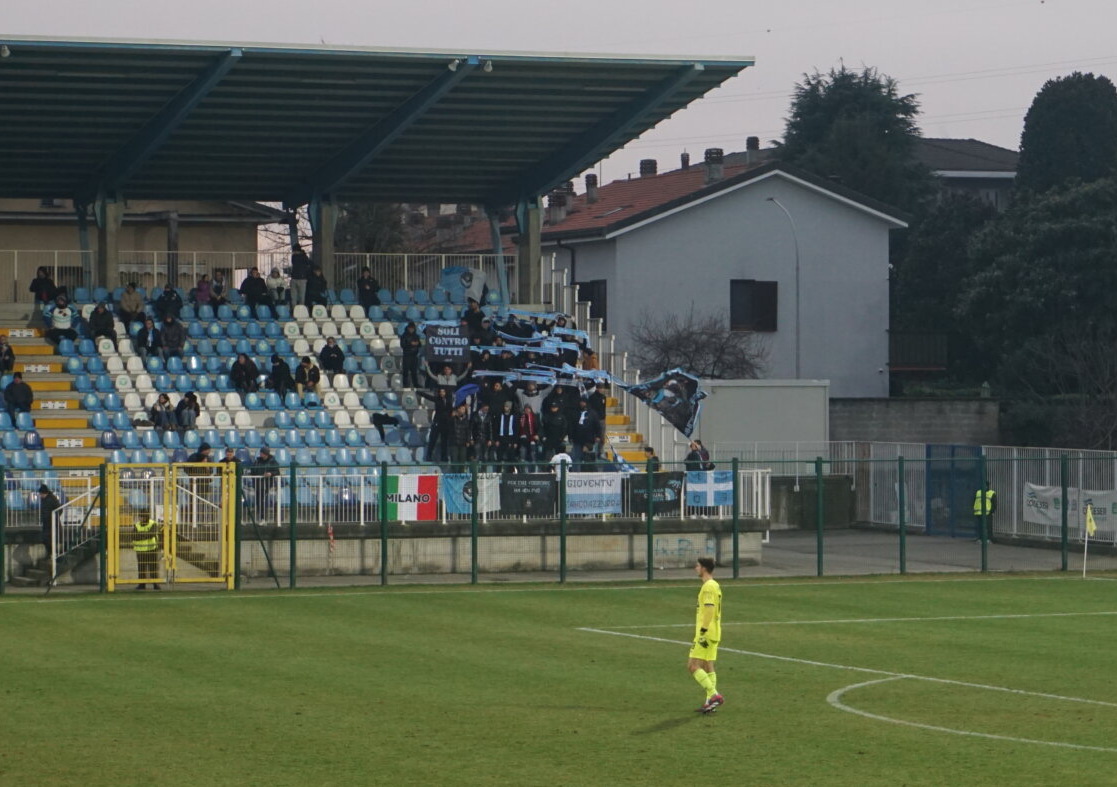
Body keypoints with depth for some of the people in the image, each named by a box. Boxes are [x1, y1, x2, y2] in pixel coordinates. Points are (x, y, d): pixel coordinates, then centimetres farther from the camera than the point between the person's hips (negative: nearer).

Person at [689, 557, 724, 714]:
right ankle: (711, 702, 9)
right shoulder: (715, 585, 16)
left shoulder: (708, 587, -15)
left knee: (693, 666, -9)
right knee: (708, 667, 10)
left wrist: (703, 632, -25)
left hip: (706, 634, -10)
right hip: (713, 634, 10)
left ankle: (714, 695, -14)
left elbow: (709, 610, -23)